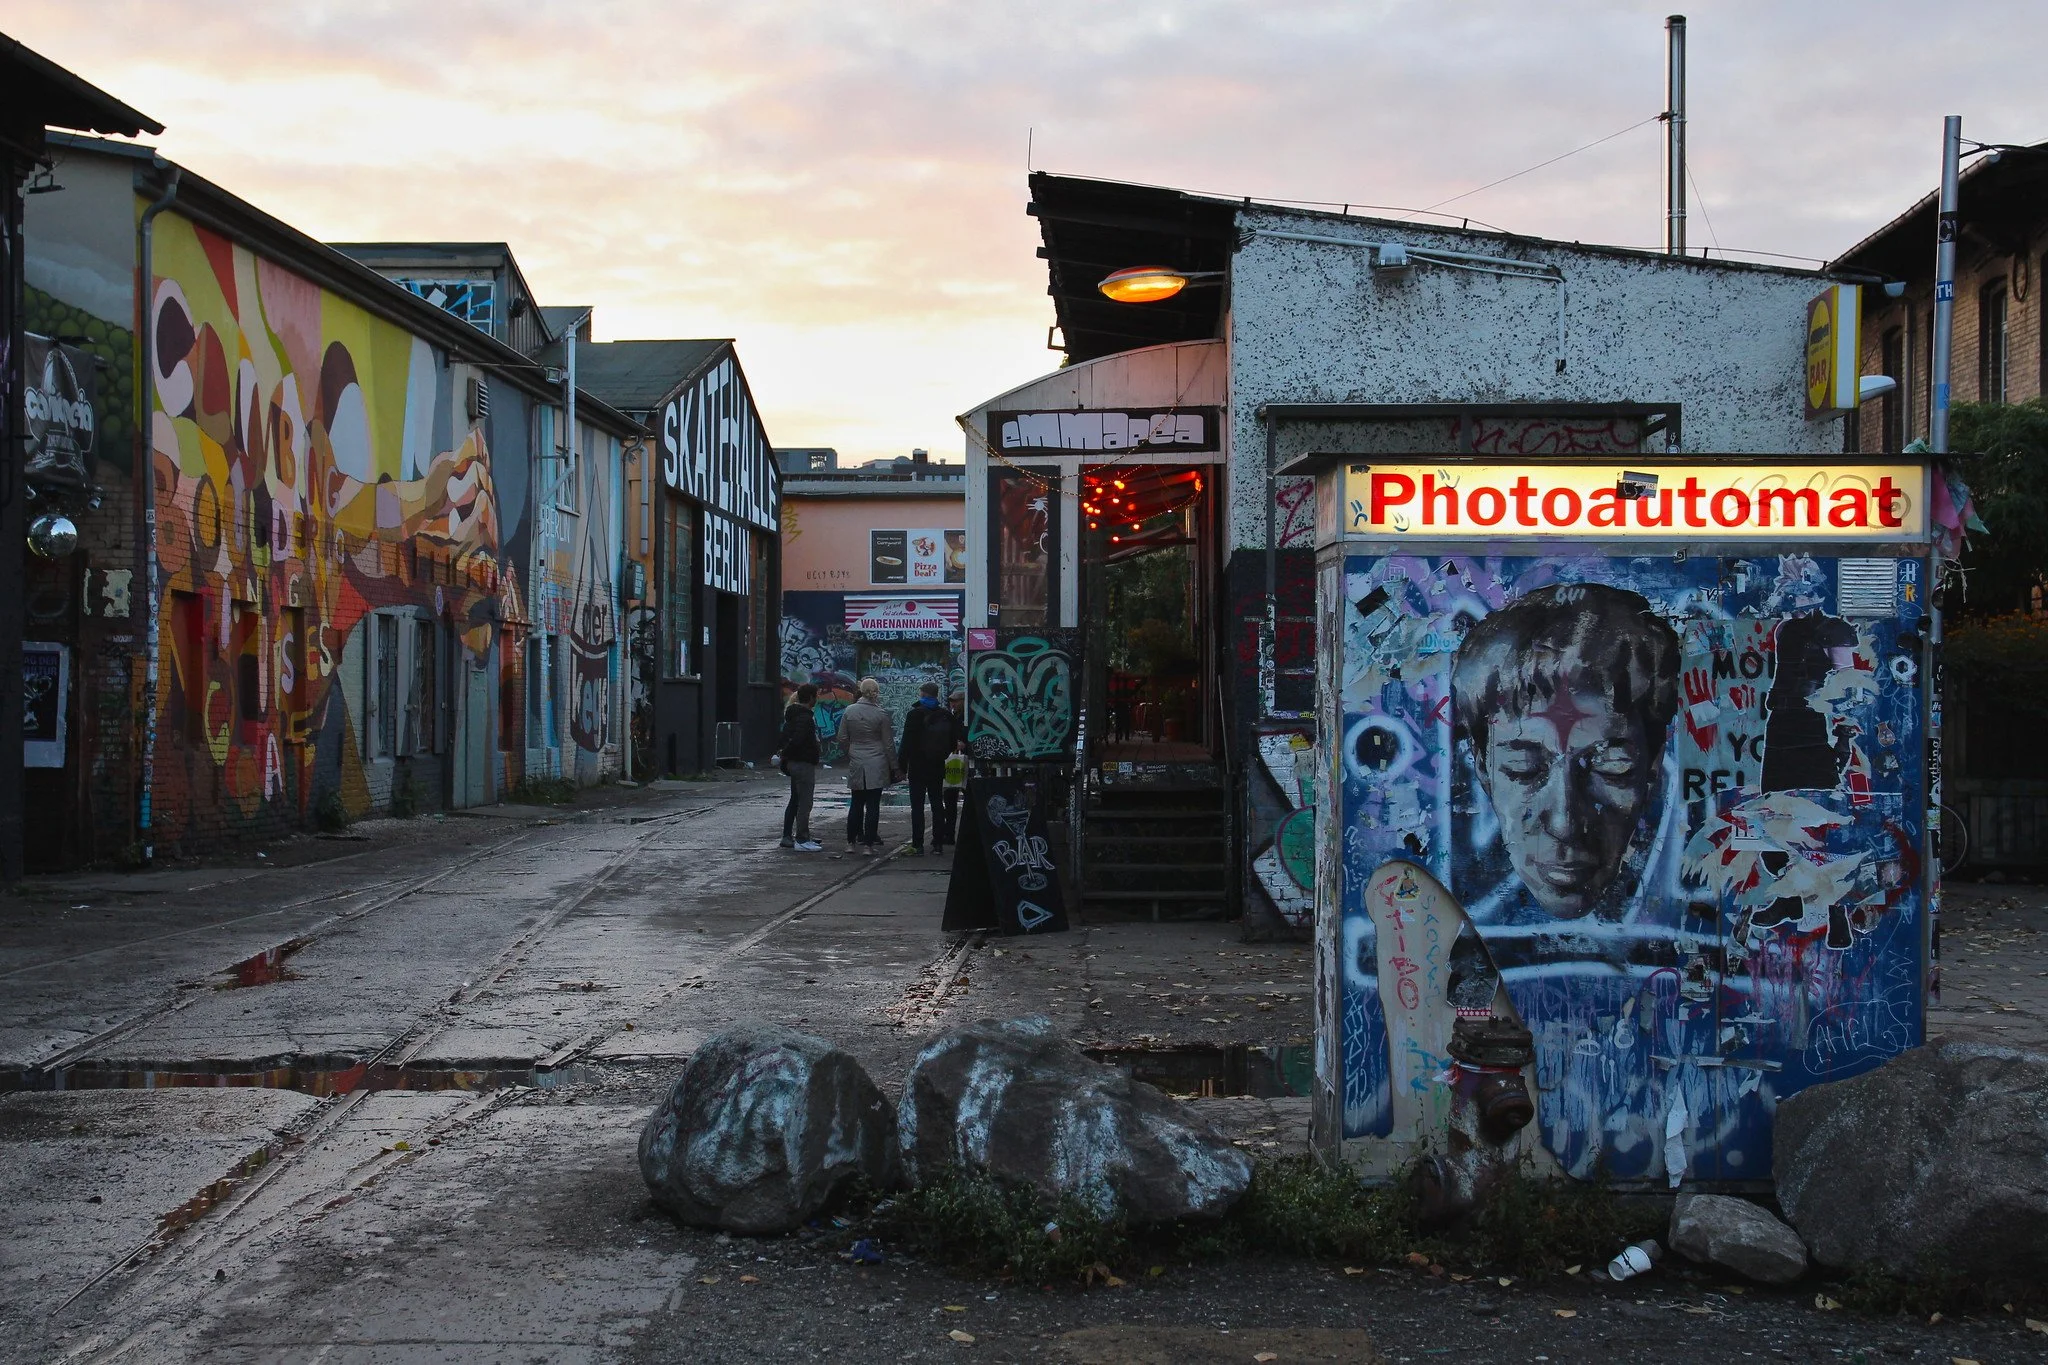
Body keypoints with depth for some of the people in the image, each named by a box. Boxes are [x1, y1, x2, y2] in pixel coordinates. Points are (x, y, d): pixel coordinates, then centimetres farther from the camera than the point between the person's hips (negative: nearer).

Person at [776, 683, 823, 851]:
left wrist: (784, 753, 13)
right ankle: (802, 840, -6)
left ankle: (787, 837, 22)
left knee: (795, 801, 16)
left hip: (794, 762, 11)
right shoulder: (805, 717, -19)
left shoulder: (793, 714, 15)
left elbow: (786, 735, 20)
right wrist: (785, 754, -15)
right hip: (804, 763, -11)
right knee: (805, 803, -7)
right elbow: (797, 740, -28)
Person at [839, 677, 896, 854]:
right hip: (877, 765, -3)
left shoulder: (849, 711, -1)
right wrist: (893, 766, 5)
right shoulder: (881, 715, -8)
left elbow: (842, 738, 4)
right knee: (873, 804, 0)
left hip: (856, 764, 3)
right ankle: (869, 843, 0)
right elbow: (888, 743, -3)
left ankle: (851, 842, 15)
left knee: (856, 804, 12)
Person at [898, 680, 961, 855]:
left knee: (917, 806, -2)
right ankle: (938, 843, 12)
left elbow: (907, 742, -13)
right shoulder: (946, 715, 2)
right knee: (937, 804, 12)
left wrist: (902, 765, -7)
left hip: (918, 768, -4)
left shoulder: (915, 714, -12)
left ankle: (917, 845, -5)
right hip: (938, 768, 4)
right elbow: (954, 741, 7)